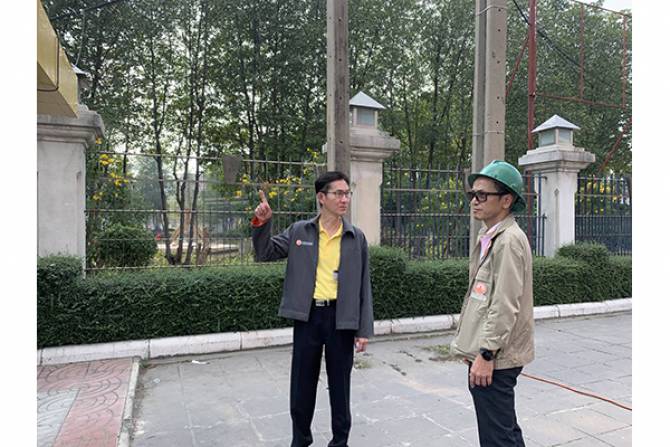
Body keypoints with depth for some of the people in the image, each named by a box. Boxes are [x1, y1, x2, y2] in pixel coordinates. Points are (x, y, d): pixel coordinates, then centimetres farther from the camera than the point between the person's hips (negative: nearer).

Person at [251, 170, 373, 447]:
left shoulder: (356, 237, 1)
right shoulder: (299, 231, 1)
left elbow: (363, 286, 2)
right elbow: (265, 254, 7)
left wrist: (364, 329, -1)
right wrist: (262, 223, -11)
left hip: (341, 318, 0)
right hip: (307, 316, 1)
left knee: (340, 385, 11)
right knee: (302, 383, 13)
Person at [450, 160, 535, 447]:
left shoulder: (509, 241, -16)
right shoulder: (488, 238, 13)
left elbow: (505, 307, -21)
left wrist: (486, 354, -20)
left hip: (494, 359, -10)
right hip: (485, 352, 10)